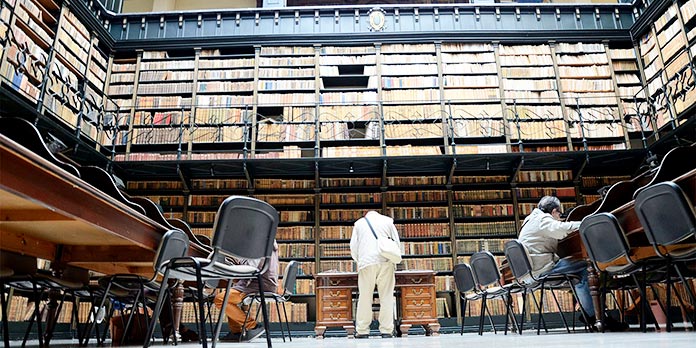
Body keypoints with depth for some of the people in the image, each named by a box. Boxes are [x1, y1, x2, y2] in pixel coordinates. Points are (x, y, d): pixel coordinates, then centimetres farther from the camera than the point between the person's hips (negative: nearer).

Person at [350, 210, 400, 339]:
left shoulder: (359, 223, 17)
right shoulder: (388, 221, 17)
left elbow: (353, 246, 12)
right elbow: (396, 242, 13)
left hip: (366, 263, 0)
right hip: (385, 262, 0)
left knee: (365, 297, 1)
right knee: (386, 296, 2)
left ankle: (362, 331, 1)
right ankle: (386, 330, 1)